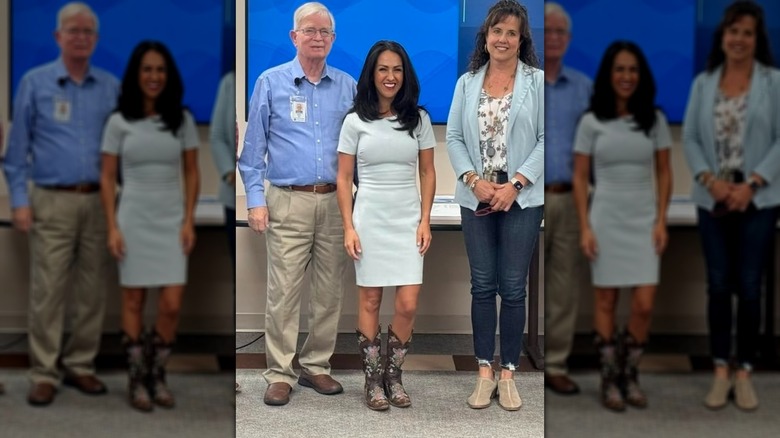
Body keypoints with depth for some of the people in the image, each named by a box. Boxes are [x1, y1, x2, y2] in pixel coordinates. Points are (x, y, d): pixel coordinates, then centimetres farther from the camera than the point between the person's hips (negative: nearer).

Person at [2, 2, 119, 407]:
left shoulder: (111, 87, 9)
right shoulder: (35, 83, 3)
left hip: (99, 201, 3)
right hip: (53, 202, -2)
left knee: (93, 291, 6)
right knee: (47, 291, -3)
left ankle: (80, 366, 18)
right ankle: (44, 374, 5)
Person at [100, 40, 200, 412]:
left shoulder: (182, 120, 3)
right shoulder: (119, 122, 0)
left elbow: (191, 173, 6)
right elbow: (107, 178, 0)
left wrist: (188, 220, -2)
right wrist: (112, 227, -7)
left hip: (171, 220, 1)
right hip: (134, 218, -1)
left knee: (171, 304, -4)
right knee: (134, 302, 5)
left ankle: (157, 375, 15)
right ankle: (136, 379, 16)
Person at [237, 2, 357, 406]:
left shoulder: (348, 87, 10)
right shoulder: (271, 83, 3)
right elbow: (254, 147, 3)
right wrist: (255, 199, -4)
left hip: (336, 202, 3)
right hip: (289, 202, -2)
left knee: (329, 293, 7)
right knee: (283, 293, -3)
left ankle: (316, 366, 20)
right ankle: (279, 374, 6)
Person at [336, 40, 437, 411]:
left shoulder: (418, 119, 3)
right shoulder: (355, 121, -2)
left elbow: (427, 172, 7)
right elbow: (343, 178, 0)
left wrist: (425, 220, -1)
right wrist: (349, 227, -7)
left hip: (408, 220, 1)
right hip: (370, 219, -1)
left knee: (408, 305, -4)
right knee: (370, 301, 6)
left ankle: (393, 375, 17)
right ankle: (373, 379, 19)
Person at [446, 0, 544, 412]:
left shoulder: (537, 81, 0)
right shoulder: (467, 82, 9)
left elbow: (546, 139, -5)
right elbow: (454, 137, 6)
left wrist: (515, 184, -13)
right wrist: (474, 180, -9)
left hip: (521, 199, -2)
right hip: (476, 199, 3)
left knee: (513, 288, 2)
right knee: (482, 286, 7)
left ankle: (508, 373, 13)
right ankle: (484, 372, 16)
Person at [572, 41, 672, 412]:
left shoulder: (654, 120, 4)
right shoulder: (591, 122, -1)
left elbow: (664, 173, 7)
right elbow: (580, 178, -1)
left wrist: (661, 221, -1)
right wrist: (585, 227, -7)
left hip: (643, 219, 1)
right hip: (606, 218, -1)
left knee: (644, 305, -4)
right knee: (606, 302, 4)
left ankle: (630, 375, 16)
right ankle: (610, 380, 15)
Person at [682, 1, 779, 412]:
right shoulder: (703, 83, 7)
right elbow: (690, 138, 4)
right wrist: (710, 180, -11)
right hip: (712, 200, 2)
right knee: (718, 285, 5)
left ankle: (744, 372, 13)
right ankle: (721, 371, 14)